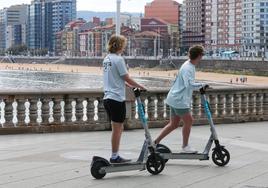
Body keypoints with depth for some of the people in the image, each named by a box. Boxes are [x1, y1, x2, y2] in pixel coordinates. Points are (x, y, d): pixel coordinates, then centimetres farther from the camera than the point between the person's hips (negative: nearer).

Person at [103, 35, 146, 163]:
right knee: (117, 128, -1)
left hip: (108, 98, 9)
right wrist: (140, 87, 1)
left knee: (117, 128, 14)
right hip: (117, 99, -9)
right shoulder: (118, 59, -13)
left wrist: (129, 85, 18)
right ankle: (114, 157, 4)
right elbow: (127, 78, -11)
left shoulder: (107, 59, 13)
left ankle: (115, 156, 17)